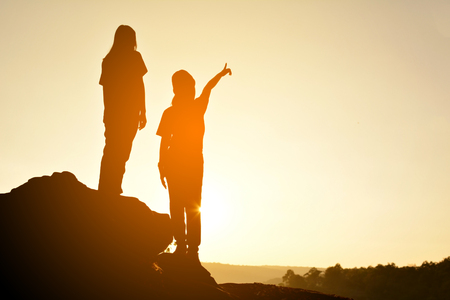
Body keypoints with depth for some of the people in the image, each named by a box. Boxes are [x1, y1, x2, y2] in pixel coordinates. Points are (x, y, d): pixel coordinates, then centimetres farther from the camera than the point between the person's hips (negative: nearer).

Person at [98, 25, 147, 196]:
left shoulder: (108, 59, 12)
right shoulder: (134, 57, -1)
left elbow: (105, 87, 12)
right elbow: (139, 84, -5)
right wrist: (143, 112, -3)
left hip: (112, 111, 5)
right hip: (129, 112, -5)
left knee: (111, 151, 11)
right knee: (121, 153, -5)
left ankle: (104, 190, 8)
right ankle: (112, 190, -10)